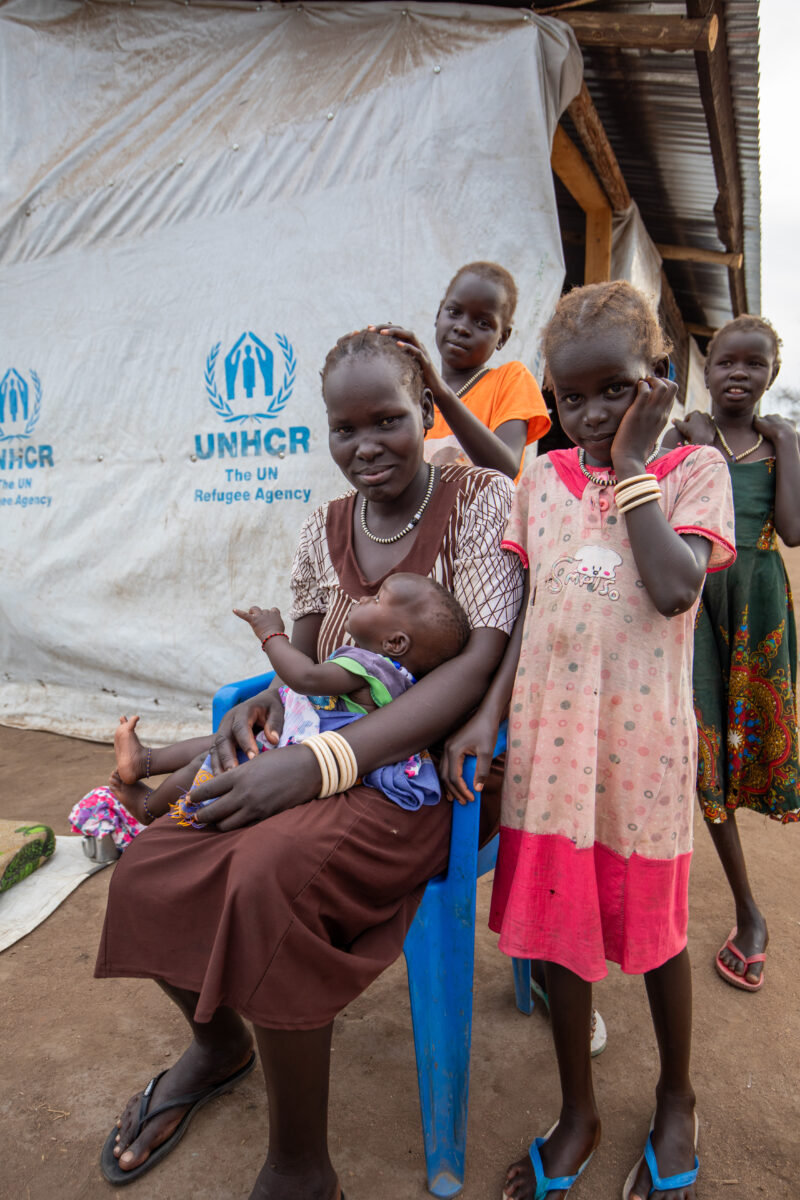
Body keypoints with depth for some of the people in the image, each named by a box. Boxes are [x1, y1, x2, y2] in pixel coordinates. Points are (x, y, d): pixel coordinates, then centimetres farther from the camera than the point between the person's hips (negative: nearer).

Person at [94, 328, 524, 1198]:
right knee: (148, 867, -9)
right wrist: (265, 700, -12)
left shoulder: (482, 500, -9)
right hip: (317, 755, 6)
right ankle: (217, 1043, 26)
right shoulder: (323, 531, 9)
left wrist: (320, 763, -28)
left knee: (270, 872, -32)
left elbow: (482, 663, -20)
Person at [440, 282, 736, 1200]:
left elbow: (675, 589, -20)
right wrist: (486, 712, -5)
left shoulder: (694, 469, -2)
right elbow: (522, 611, 5)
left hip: (642, 738, -3)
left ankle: (676, 1099, 45)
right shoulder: (542, 477, 7)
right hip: (548, 734, 3)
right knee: (556, 920, 14)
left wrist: (631, 466, -13)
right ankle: (577, 1113, 40)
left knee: (652, 924, 15)